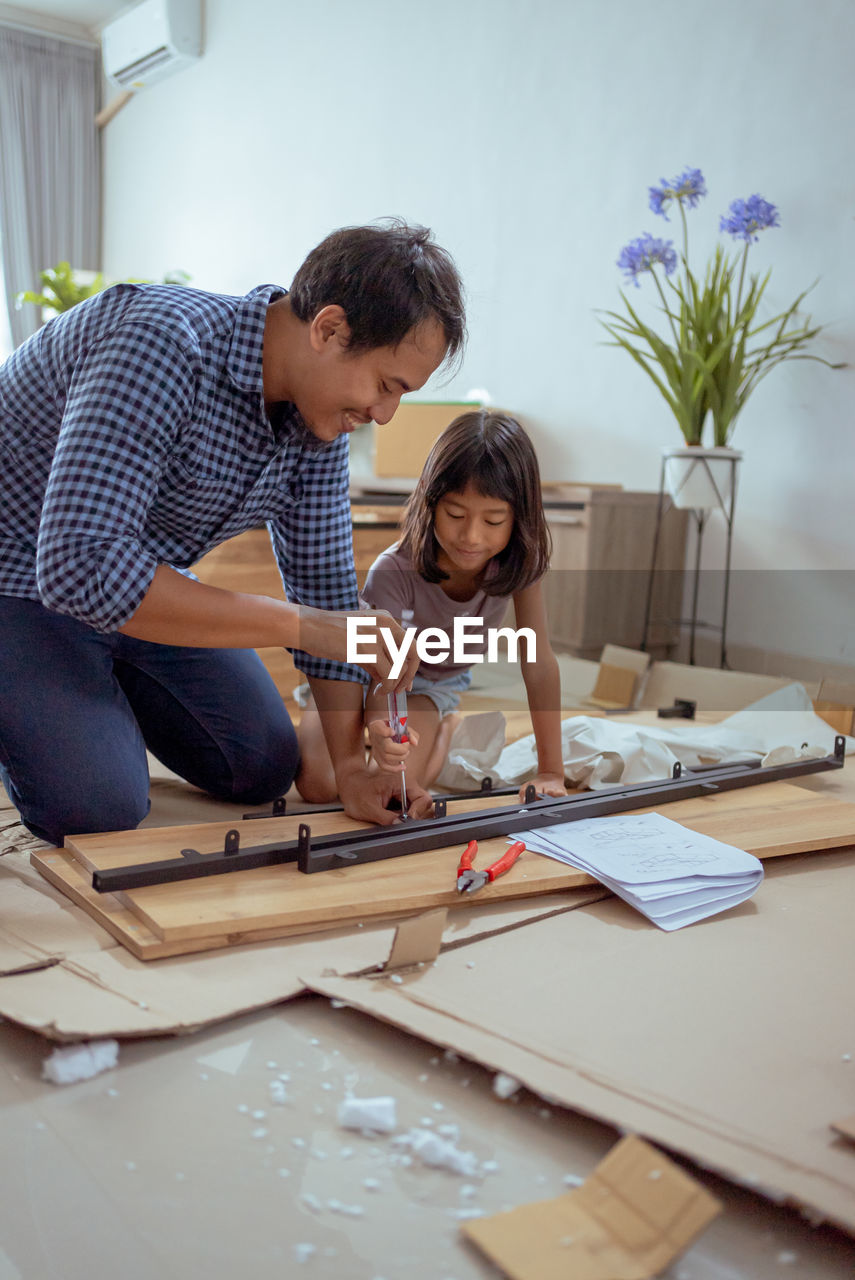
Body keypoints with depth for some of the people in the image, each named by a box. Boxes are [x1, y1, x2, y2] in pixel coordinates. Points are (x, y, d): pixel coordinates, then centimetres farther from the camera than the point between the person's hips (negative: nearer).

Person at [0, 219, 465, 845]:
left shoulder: (320, 419, -9)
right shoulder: (163, 342, -34)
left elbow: (325, 582, -4)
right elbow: (79, 567, -42)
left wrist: (352, 767, -11)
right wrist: (300, 624, -39)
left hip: (142, 579, 7)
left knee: (266, 770, 6)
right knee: (100, 810, -20)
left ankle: (106, 684, 26)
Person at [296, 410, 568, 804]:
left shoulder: (519, 561, -28)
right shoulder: (394, 571, -36)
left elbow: (539, 664, -22)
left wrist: (551, 772, -22)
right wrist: (381, 730, -63)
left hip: (437, 682, 1)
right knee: (317, 783, -17)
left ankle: (443, 727, 12)